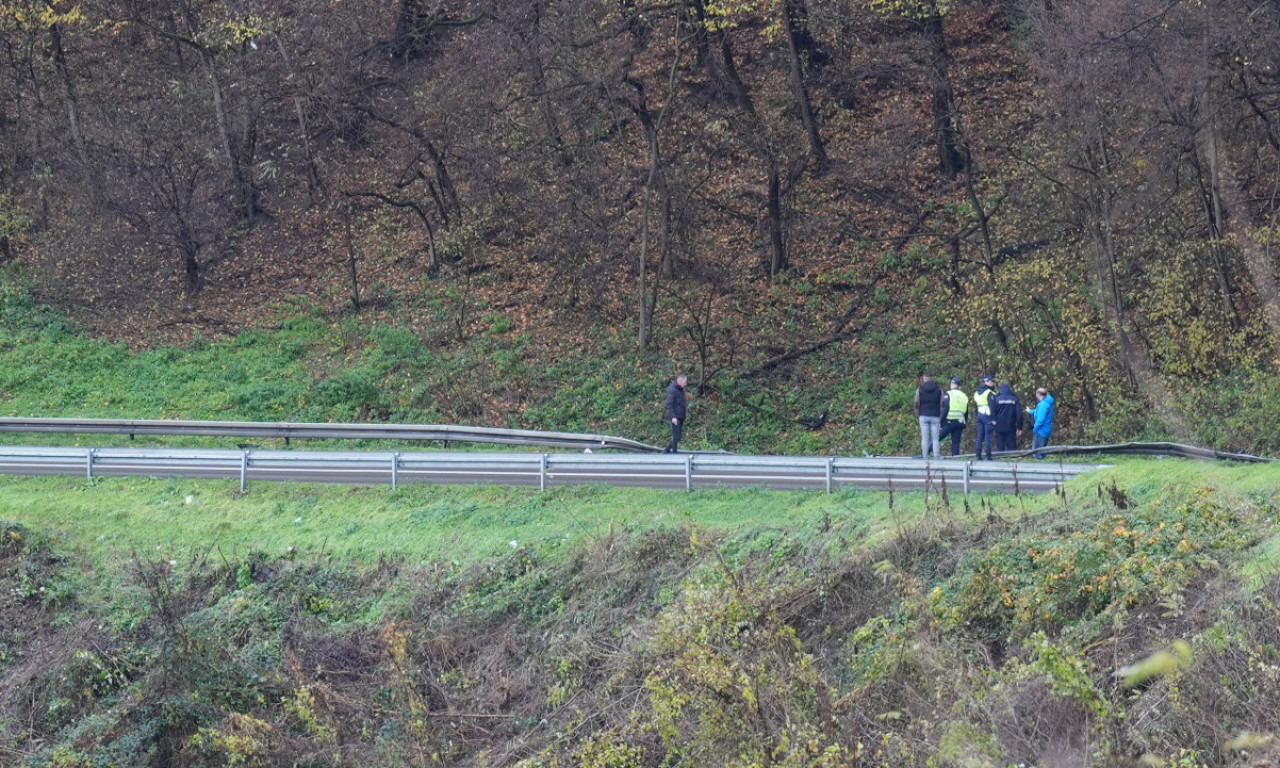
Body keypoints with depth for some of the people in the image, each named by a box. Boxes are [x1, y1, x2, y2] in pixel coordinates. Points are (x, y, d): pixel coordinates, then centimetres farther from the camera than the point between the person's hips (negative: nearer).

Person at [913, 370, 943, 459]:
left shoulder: (919, 389, 1)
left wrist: (917, 414, 16)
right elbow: (942, 405, 1)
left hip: (923, 416, 0)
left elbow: (916, 404, 0)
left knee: (924, 438, 1)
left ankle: (925, 457, -1)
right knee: (935, 439, 1)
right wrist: (941, 419, 5)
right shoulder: (939, 389, 3)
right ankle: (937, 457, -5)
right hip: (935, 416, 0)